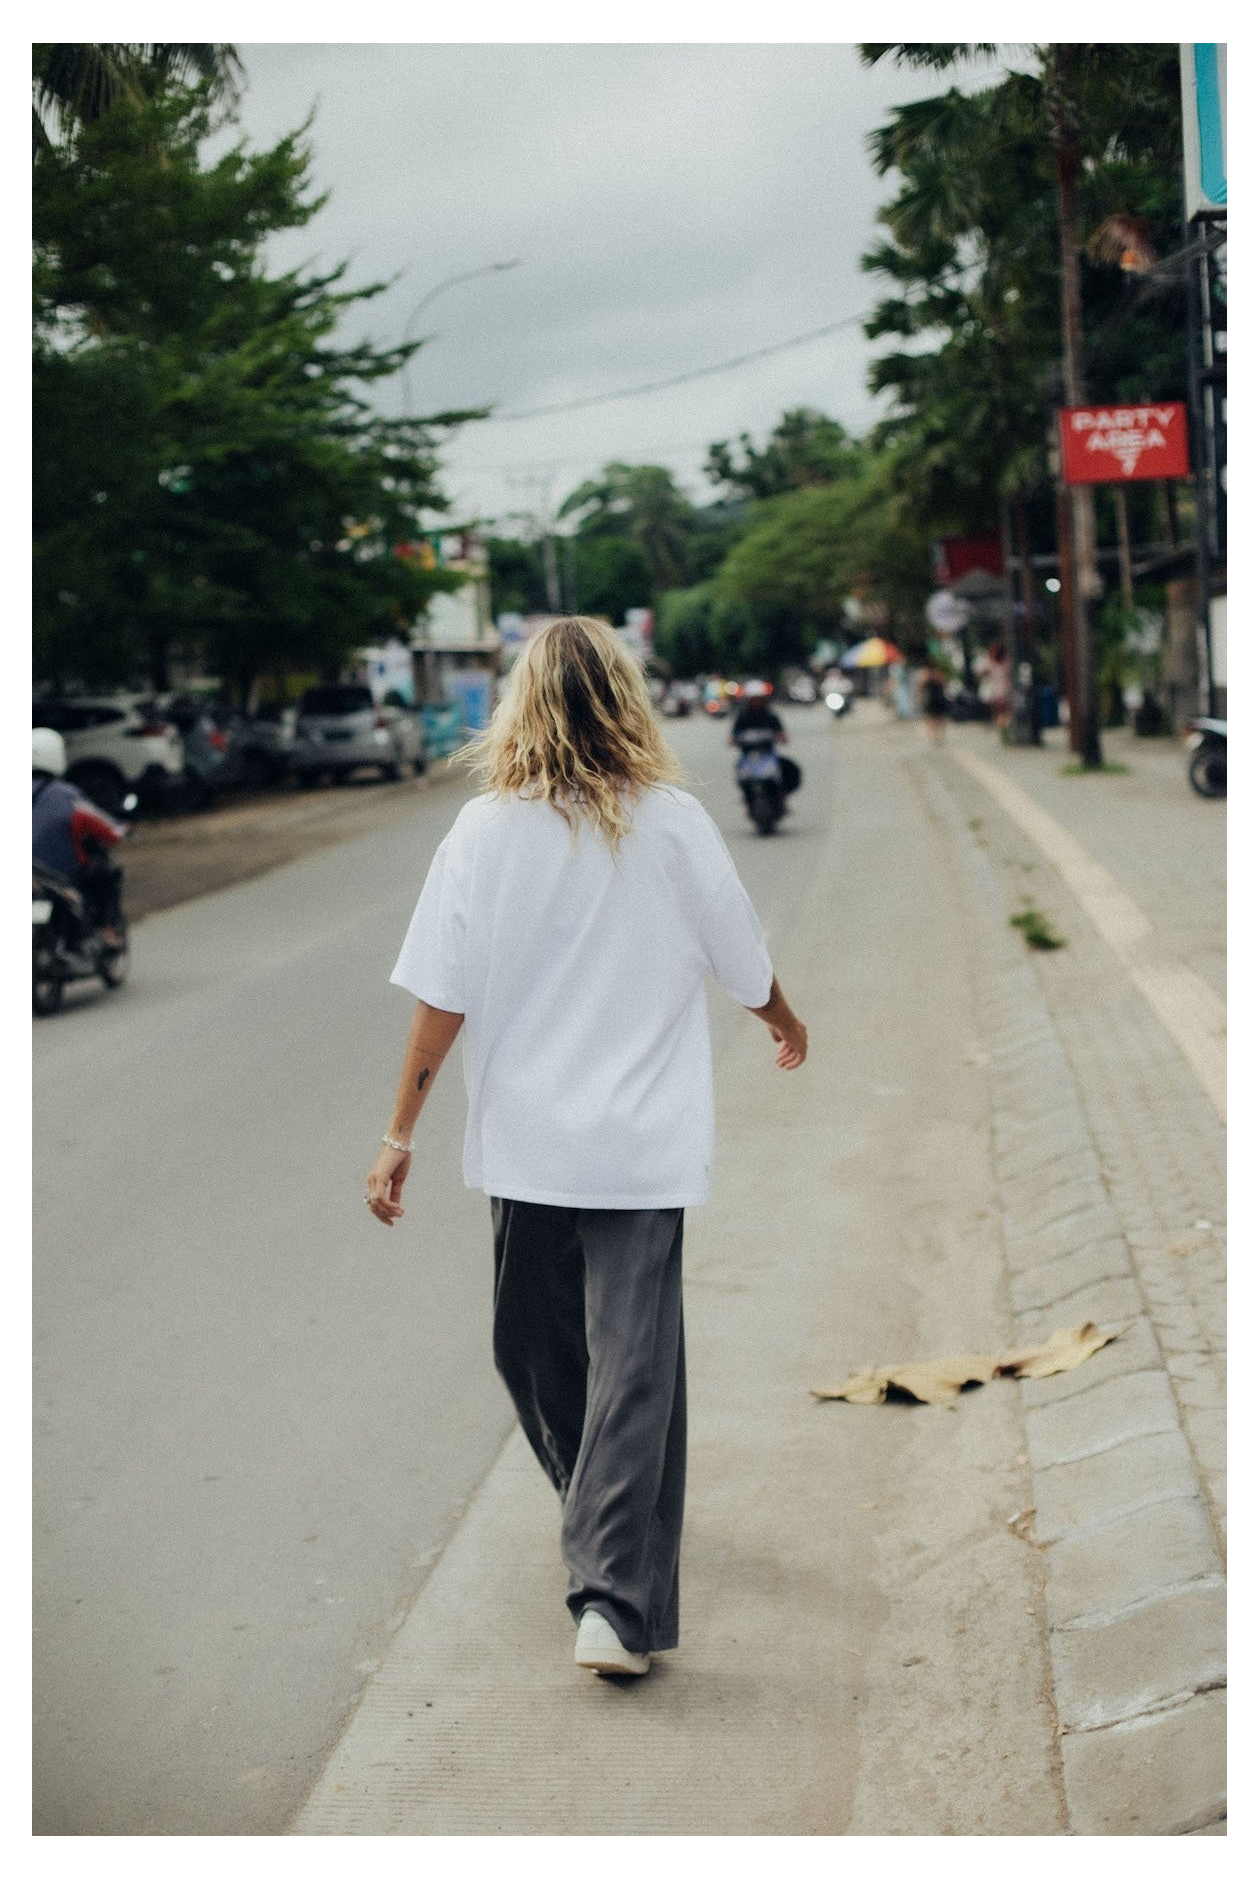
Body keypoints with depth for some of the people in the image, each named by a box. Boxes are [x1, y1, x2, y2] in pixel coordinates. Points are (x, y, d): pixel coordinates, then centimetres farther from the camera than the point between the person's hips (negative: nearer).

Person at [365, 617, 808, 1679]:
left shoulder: (486, 831, -3)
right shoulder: (673, 823, -3)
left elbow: (441, 1001, -5)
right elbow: (745, 965, 8)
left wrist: (401, 1132, 2)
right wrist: (787, 1025, 29)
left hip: (524, 1145, 1)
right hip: (643, 1148, -1)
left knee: (535, 1353, 21)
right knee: (635, 1363, -1)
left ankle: (604, 1528, 40)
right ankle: (618, 1601, -8)